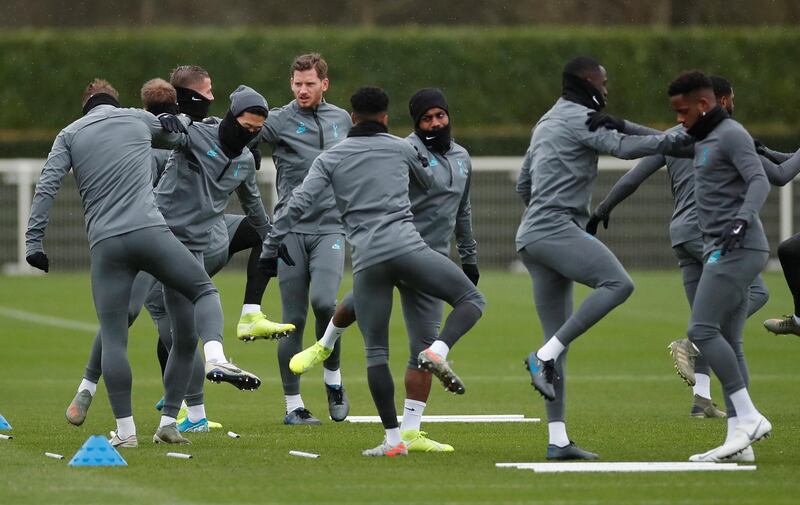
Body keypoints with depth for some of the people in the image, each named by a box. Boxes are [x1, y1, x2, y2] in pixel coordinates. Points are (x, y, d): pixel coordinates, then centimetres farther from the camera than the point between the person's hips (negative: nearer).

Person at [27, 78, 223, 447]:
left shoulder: (70, 135, 15)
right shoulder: (138, 119, 18)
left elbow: (46, 187, 3)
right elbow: (172, 136, 39)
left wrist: (33, 241, 2)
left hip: (105, 244, 0)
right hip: (150, 232, 0)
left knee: (113, 338, 3)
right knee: (203, 291, 17)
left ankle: (125, 430, -1)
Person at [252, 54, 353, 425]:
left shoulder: (342, 119, 12)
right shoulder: (279, 121, -1)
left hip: (330, 229, 1)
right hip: (292, 230, -1)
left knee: (324, 301, -20)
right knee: (294, 318, 0)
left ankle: (333, 379, 2)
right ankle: (293, 405, 7)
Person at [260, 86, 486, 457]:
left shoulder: (330, 158, 13)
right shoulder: (400, 148, 14)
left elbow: (298, 204, 2)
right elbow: (428, 183, 33)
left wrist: (270, 249, 7)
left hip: (366, 261, 1)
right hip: (406, 247, -1)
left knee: (375, 351, 8)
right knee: (471, 299, 13)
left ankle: (393, 439, 3)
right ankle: (437, 352, -16)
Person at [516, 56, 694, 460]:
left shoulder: (546, 123, 26)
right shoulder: (580, 118, -4)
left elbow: (523, 184, 33)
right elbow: (623, 146, -21)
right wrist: (673, 141, -26)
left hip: (531, 240, 10)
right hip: (555, 230, -10)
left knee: (559, 340, 5)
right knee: (618, 283, -24)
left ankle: (558, 439, 0)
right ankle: (546, 356, -26)